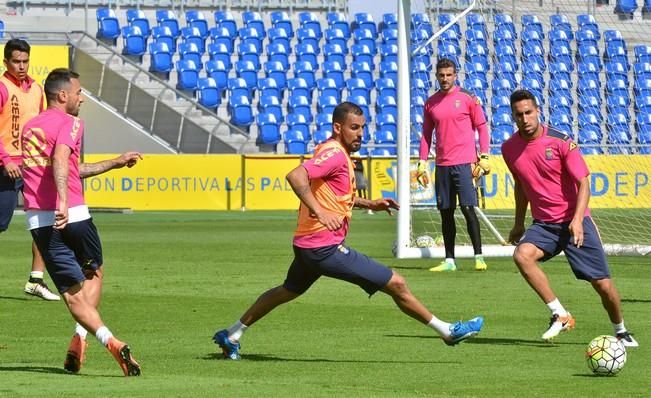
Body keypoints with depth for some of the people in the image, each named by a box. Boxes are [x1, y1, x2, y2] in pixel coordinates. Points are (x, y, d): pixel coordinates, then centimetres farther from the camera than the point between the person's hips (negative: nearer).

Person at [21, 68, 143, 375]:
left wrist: (116, 163, 36)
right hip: (73, 216, -5)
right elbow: (60, 160, -22)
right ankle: (80, 337, 6)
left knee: (72, 292, 1)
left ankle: (108, 340, -19)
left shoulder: (30, 127, 22)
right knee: (93, 273, 22)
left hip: (38, 220, 5)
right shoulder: (69, 123, -1)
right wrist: (63, 202, -36)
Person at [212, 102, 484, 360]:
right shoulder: (335, 154, -17)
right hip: (326, 247, -10)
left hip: (308, 245, 10)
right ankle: (448, 331, 3)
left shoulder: (339, 153, 14)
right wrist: (319, 212, -35)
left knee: (288, 291, 30)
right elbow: (295, 176, -31)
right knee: (397, 285, -6)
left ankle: (231, 336, 36)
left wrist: (370, 204, 20)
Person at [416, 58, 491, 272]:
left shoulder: (467, 98, -1)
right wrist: (422, 163, 9)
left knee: (468, 208, -10)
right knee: (446, 212, 6)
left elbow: (482, 127, 2)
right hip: (442, 165, 4)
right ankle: (449, 260, 12)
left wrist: (484, 158, -5)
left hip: (464, 163, -4)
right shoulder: (431, 103, 11)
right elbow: (426, 135, 16)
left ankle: (479, 257, -6)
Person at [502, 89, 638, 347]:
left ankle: (621, 331, 23)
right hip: (543, 224, 3)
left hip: (575, 221, -3)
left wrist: (577, 220, -26)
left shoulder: (560, 141, -12)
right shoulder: (509, 149, 0)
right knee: (522, 255, -29)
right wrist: (519, 223, 23)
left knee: (602, 284, -4)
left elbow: (583, 183, -12)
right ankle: (560, 315, -20)